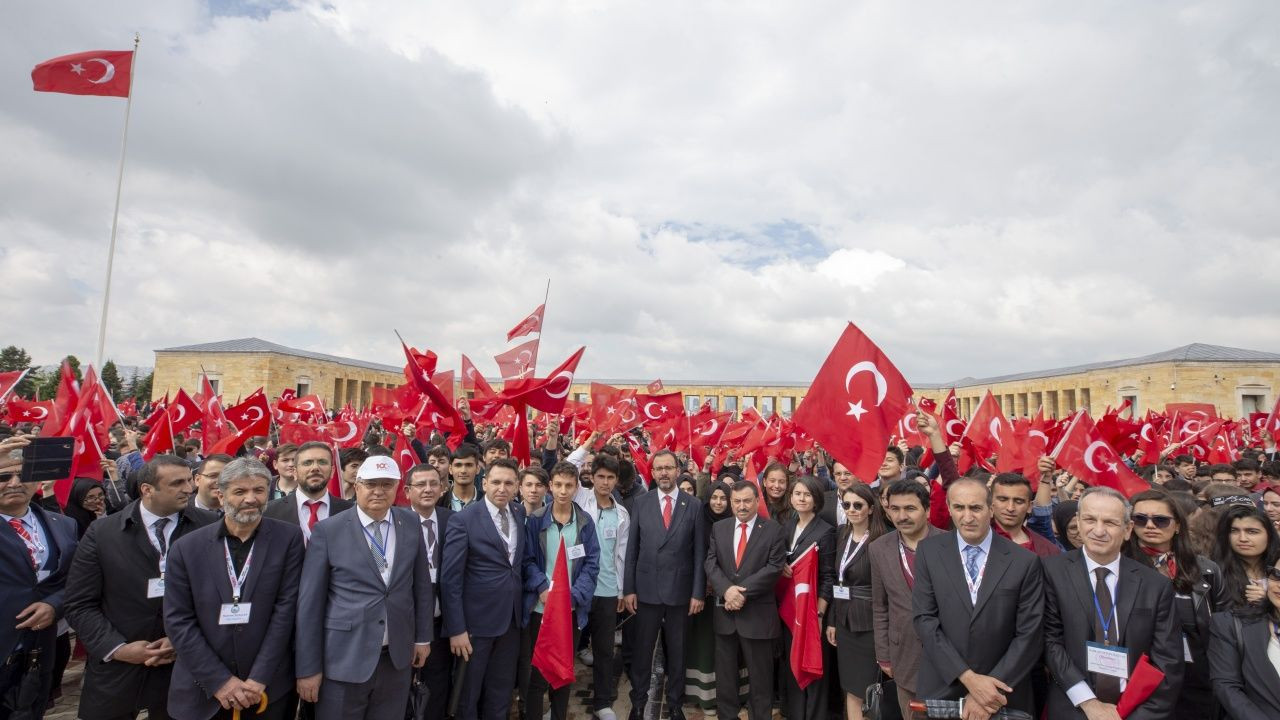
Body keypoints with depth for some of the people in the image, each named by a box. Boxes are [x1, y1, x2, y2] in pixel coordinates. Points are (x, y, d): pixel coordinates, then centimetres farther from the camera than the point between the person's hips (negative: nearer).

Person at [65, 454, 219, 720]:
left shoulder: (209, 527, -6)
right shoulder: (102, 532, -2)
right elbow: (80, 605, 0)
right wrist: (116, 648, -9)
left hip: (184, 667, 0)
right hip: (115, 669, 1)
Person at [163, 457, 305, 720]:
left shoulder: (288, 539, -7)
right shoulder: (187, 547, -3)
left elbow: (286, 607, -8)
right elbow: (178, 620, -4)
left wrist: (259, 678, -13)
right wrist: (220, 681, -9)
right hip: (203, 690, 1)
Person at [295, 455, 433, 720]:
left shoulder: (410, 524, 1)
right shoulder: (328, 530, -9)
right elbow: (310, 602, -7)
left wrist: (423, 636, 10)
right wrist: (308, 668, -6)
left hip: (397, 657, 3)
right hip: (344, 658, -3)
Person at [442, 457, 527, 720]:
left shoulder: (520, 514, 2)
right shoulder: (463, 519, -15)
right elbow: (451, 579, -14)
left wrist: (522, 607, 4)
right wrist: (456, 629, -16)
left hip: (512, 619, 5)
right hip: (476, 620, -5)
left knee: (501, 693, 18)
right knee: (468, 693, 14)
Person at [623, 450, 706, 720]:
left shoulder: (694, 505, -1)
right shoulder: (641, 503, 0)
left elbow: (700, 553, -1)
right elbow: (632, 548, 1)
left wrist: (698, 592, -4)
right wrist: (628, 588, -2)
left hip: (680, 591, 0)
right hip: (646, 589, 0)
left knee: (677, 651, 13)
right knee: (643, 649, 11)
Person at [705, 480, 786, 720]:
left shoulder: (773, 530, -4)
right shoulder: (718, 528, 7)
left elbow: (775, 567, -11)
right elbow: (711, 563, 1)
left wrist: (744, 591, -17)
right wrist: (727, 589, -16)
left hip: (757, 612, -3)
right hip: (725, 610, 3)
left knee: (759, 676, 8)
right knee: (725, 673, 14)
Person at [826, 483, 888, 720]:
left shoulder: (881, 541, -14)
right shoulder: (842, 536, 7)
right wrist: (831, 620, 13)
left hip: (870, 623, -6)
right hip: (845, 620, 6)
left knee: (868, 689, 4)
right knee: (850, 689, 12)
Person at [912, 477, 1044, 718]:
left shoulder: (1024, 561, -7)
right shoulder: (928, 551, -5)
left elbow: (1029, 634, -7)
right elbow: (925, 619, -8)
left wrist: (992, 686, -14)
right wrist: (969, 678, -16)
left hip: (1001, 694, 0)